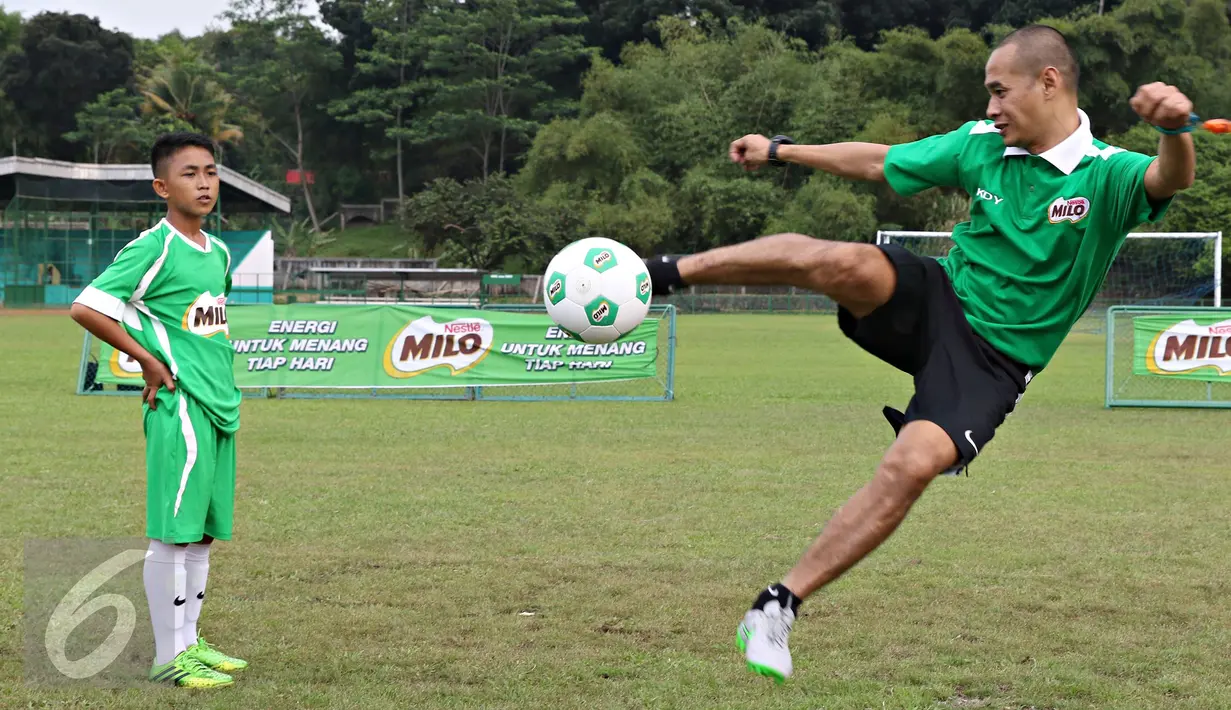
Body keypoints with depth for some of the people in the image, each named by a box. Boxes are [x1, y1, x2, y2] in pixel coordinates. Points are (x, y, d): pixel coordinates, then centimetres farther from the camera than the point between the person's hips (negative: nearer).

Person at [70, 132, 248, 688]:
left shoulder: (219, 252, 13)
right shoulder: (154, 248, -11)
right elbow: (85, 309, -16)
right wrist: (148, 360, -11)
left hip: (220, 407, 8)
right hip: (179, 408, -8)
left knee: (203, 532, 12)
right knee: (171, 533, -4)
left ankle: (189, 643, 21)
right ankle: (168, 656, 1)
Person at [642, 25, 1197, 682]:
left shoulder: (1107, 174, -13)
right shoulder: (980, 145, 2)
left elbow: (1168, 180, -36)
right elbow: (877, 162, 16)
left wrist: (1174, 129, -59)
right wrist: (780, 151, 22)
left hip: (991, 360, -3)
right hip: (936, 301, 3)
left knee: (912, 464, -28)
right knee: (843, 262, -29)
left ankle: (777, 606, -20)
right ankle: (663, 274, -20)